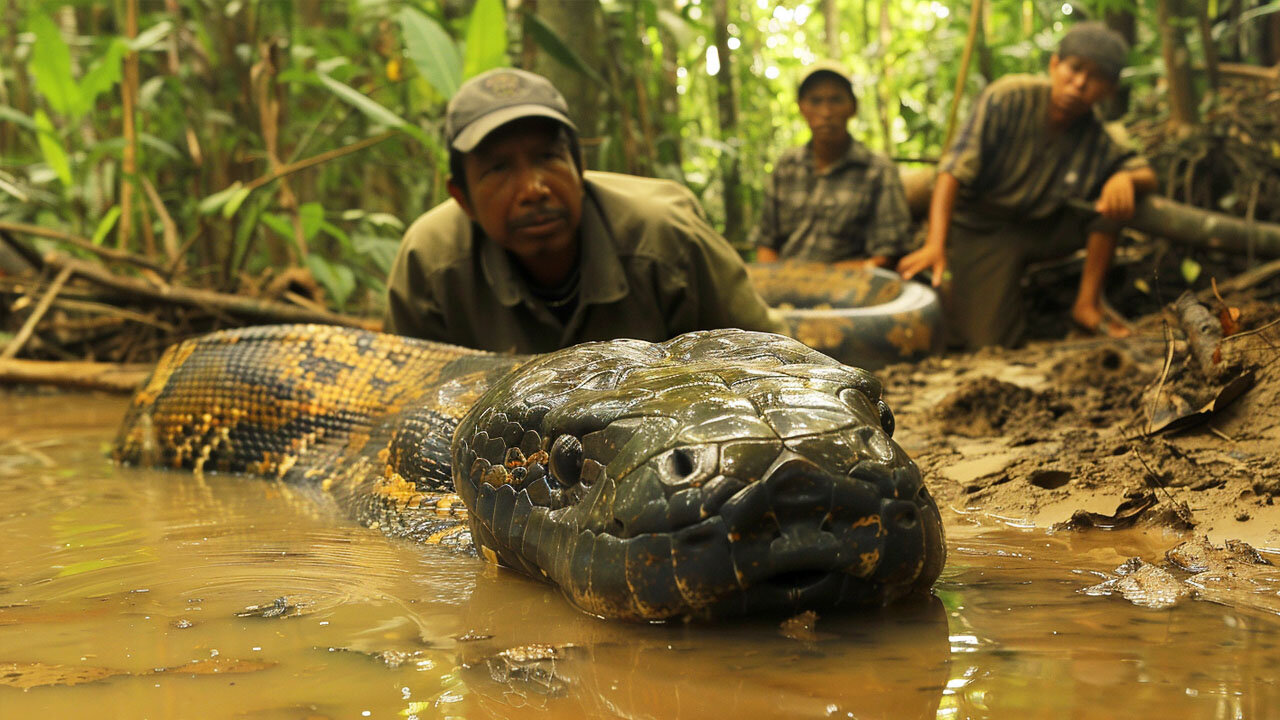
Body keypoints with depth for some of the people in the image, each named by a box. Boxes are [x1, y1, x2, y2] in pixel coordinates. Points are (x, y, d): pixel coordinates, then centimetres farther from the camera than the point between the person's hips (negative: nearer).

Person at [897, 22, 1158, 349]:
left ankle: (1088, 302, -6)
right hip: (983, 231, -3)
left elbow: (1147, 175, -2)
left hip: (1044, 229, 4)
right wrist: (935, 245, -40)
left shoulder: (1098, 142, -11)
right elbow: (954, 170, -27)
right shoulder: (1008, 98, -22)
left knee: (1117, 194, -19)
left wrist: (1126, 177, -31)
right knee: (989, 339, -21)